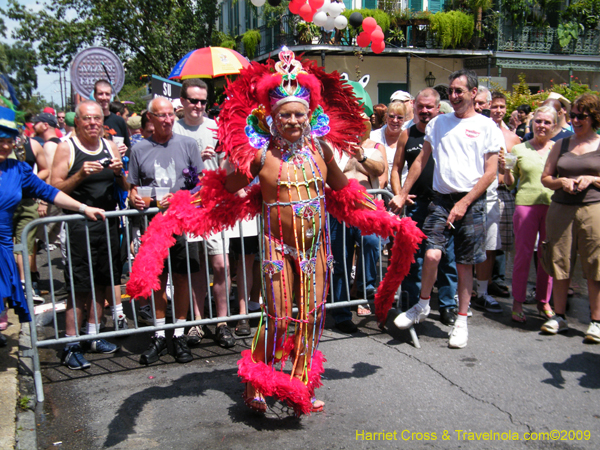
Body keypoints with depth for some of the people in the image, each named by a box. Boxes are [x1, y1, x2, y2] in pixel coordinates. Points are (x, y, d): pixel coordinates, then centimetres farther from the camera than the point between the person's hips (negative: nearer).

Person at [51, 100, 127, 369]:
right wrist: (80, 175, -21)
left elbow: (125, 188, 14)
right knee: (80, 289, -4)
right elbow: (54, 190, -8)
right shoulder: (66, 148, -3)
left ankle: (92, 336, 25)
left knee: (103, 283, 11)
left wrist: (119, 173, -6)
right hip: (79, 226, -5)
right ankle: (71, 346, 5)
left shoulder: (110, 147, 11)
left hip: (108, 223, 5)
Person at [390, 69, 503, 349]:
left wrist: (464, 203, -12)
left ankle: (461, 321, 18)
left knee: (464, 264, 4)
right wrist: (403, 194, 9)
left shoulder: (487, 127, 2)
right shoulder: (438, 123, 12)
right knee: (432, 254, -14)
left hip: (472, 202, -2)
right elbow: (421, 161, 15)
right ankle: (422, 306, 11)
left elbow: (490, 172, -3)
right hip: (441, 199, 2)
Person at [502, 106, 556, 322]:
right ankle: (518, 302, 10)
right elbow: (511, 183, 11)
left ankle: (544, 301, 20)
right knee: (523, 254, -2)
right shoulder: (519, 149, 9)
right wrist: (505, 169, -8)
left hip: (554, 206, 2)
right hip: (526, 204, -1)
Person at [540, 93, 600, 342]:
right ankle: (559, 316, 18)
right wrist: (562, 182, -6)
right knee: (560, 264, 6)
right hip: (560, 209, 3)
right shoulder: (561, 145, 13)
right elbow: (545, 177, 13)